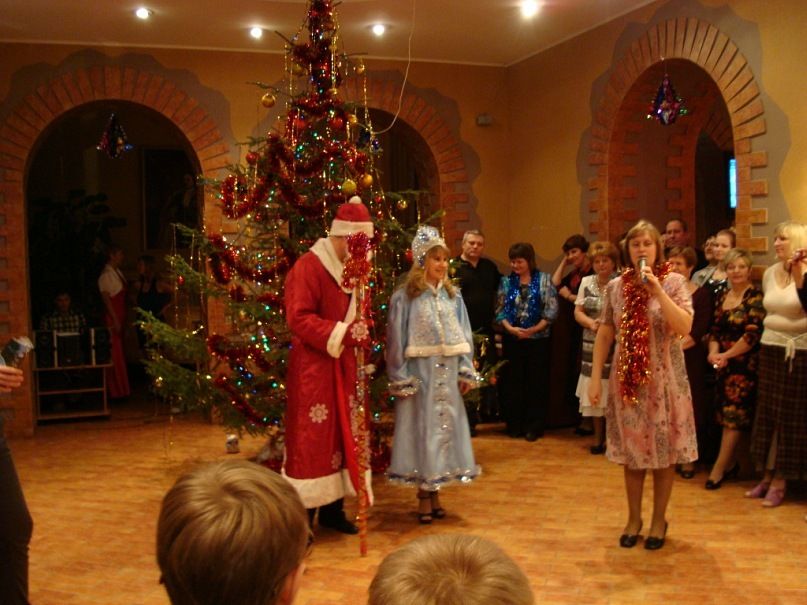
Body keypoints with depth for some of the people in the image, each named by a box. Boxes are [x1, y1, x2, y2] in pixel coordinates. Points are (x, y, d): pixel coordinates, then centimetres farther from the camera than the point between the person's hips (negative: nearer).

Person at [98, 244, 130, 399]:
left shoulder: (117, 272, 13)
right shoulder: (106, 275, -13)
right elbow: (106, 299, -16)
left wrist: (123, 321, 16)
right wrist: (115, 321, -19)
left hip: (120, 317, 9)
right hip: (113, 318, -9)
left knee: (120, 354, 13)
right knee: (114, 354, -4)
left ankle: (120, 390, 20)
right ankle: (115, 391, 1)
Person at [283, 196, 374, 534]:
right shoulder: (308, 267, -12)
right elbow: (298, 318, -19)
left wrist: (362, 334, -1)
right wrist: (342, 333, -27)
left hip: (343, 366, 8)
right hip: (313, 366, -8)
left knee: (342, 434, 11)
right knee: (311, 438, -4)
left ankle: (332, 508, 22)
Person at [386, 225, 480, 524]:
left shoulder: (452, 295, 9)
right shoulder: (405, 296, -6)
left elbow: (464, 335, 11)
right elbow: (396, 339, -6)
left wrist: (466, 372, 5)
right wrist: (400, 379, -8)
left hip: (448, 374, 4)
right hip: (420, 372, -4)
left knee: (445, 427, 8)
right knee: (422, 429, 1)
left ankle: (434, 492, 20)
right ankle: (424, 496, 12)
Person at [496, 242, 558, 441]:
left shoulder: (543, 279, 0)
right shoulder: (506, 281, 7)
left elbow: (551, 310, -5)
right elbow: (500, 310, 3)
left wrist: (533, 329, -14)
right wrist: (510, 328, -13)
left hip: (538, 339, -2)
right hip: (512, 340, 2)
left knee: (536, 382, 2)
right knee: (512, 382, 5)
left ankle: (534, 426, 12)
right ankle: (515, 424, 16)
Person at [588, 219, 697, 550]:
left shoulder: (674, 282, -5)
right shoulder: (616, 286, 3)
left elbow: (685, 327, -19)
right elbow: (604, 335, 5)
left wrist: (656, 289, -22)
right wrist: (595, 379, 1)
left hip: (664, 378, -2)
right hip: (627, 379, 2)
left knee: (663, 451, 6)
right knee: (631, 451, 10)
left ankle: (659, 520, 23)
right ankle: (633, 518, 26)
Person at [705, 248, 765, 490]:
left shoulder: (756, 297, -9)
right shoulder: (722, 297, 11)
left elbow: (753, 334, -15)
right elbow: (715, 329, 11)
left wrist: (727, 355, -12)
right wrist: (713, 351, -8)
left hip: (744, 363, -6)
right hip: (723, 363, 6)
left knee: (733, 415, -5)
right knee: (725, 413, 9)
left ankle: (719, 468, 0)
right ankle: (730, 463, 21)